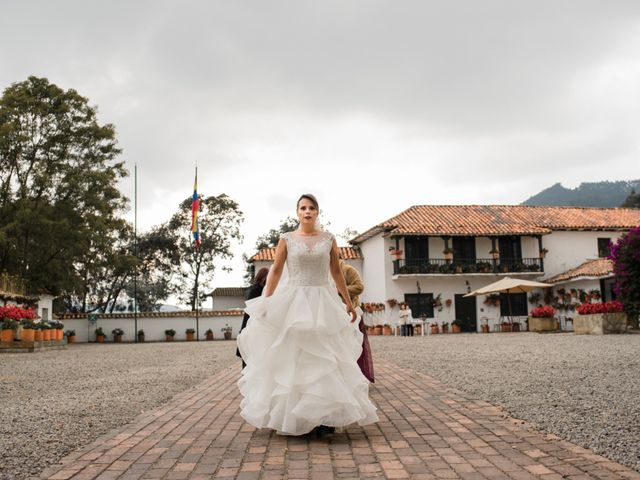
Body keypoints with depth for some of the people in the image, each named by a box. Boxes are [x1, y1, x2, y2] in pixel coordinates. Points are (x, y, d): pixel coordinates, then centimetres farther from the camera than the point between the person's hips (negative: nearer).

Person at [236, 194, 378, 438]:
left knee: (324, 358, -1)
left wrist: (348, 301, 9)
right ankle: (293, 418, 13)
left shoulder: (328, 239, 7)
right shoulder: (286, 239, 3)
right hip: (293, 302, -1)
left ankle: (325, 416, 7)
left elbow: (337, 273, 11)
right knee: (291, 358, 2)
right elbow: (275, 272, 3)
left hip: (323, 303, 1)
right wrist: (265, 303, -4)